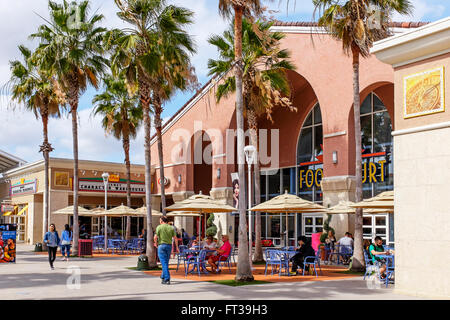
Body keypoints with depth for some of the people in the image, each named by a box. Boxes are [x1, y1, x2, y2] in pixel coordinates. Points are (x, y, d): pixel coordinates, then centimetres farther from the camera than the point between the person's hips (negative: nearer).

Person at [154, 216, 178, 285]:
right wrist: (177, 247, 11)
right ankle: (163, 277, 31)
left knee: (164, 263, -5)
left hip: (161, 245, -4)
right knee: (166, 262, 17)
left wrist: (156, 243, 10)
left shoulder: (159, 227, -4)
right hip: (169, 246, 4)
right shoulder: (171, 228, 6)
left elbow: (155, 237, -9)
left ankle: (167, 279, -11)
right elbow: (175, 238, 4)